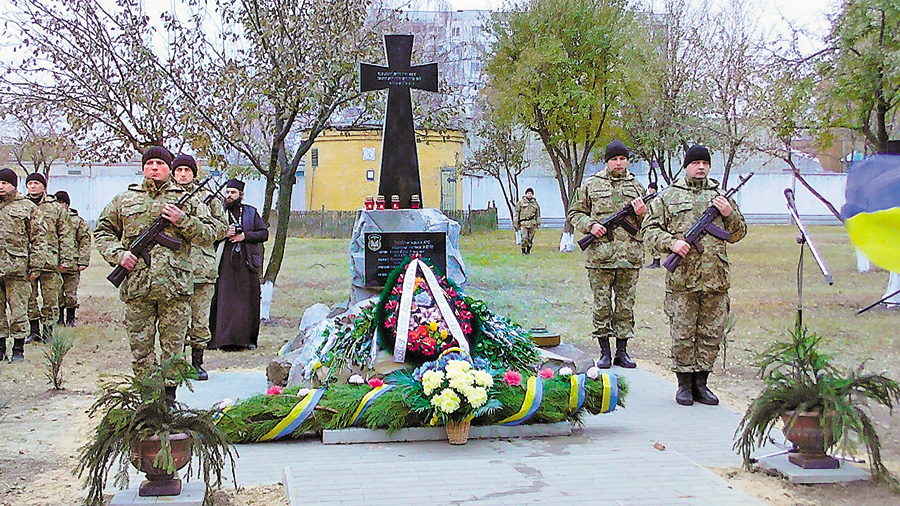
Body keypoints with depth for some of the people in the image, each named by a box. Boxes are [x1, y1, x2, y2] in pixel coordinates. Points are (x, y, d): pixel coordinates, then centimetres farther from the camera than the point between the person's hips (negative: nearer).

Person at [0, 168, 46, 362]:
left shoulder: (27, 207, 5)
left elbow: (38, 239, 4)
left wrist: (35, 266, -3)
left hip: (17, 267, -3)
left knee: (18, 311, -2)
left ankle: (18, 350, 5)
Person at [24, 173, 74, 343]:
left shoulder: (56, 207, 8)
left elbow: (66, 235, 6)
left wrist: (66, 259, -1)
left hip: (50, 262, -2)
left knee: (50, 300, -1)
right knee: (29, 299, 5)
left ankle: (48, 331, 8)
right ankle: (34, 330, 15)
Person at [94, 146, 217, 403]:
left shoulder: (186, 200, 11)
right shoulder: (125, 200, 14)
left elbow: (208, 234, 7)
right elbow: (103, 231, 19)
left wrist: (182, 220, -9)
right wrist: (118, 254, 1)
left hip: (175, 285, -1)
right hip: (137, 285, 1)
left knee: (173, 344, 2)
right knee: (140, 344, 4)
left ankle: (169, 394, 13)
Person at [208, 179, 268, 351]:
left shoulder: (251, 212, 13)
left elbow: (264, 233, 9)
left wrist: (244, 236, -6)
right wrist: (224, 234, -10)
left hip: (247, 263, 1)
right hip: (225, 264, -1)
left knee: (249, 301, 1)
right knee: (223, 301, -7)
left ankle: (248, 339, 9)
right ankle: (222, 339, -5)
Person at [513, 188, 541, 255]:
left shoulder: (535, 203, 13)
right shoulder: (521, 202, 4)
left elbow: (538, 214, 18)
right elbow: (516, 213, 3)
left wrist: (538, 223, 12)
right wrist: (515, 223, -2)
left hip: (532, 223, 3)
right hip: (523, 223, -3)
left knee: (530, 239, 4)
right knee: (524, 238, -12)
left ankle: (528, 251, 18)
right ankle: (523, 251, 3)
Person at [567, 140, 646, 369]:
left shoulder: (636, 186, 13)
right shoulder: (591, 185, 6)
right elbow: (574, 213, 10)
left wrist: (641, 213, -4)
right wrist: (590, 225, -8)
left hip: (630, 256, 2)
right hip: (600, 254, -2)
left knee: (625, 305, 6)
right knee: (601, 305, 1)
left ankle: (622, 351, 14)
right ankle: (604, 352, 9)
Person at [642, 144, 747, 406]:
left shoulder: (721, 196, 16)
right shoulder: (668, 197, 7)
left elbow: (738, 234, 19)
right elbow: (650, 229, 5)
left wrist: (729, 214, -1)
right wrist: (672, 243, -12)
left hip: (715, 279, 3)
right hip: (681, 279, -3)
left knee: (711, 335, 6)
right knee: (682, 335, 0)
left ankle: (701, 383, 17)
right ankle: (684, 385, 11)